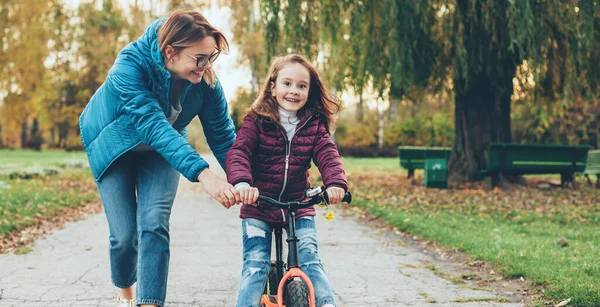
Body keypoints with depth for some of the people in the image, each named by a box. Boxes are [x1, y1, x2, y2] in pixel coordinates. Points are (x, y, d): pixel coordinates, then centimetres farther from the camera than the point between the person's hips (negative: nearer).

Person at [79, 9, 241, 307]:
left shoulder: (205, 80, -24)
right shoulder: (130, 65, -36)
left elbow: (222, 134, -18)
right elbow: (152, 125, -47)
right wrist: (203, 174, -57)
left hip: (163, 149, 3)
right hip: (114, 148, -2)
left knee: (154, 223, -18)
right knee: (124, 234, -5)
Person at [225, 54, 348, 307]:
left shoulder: (314, 125, 3)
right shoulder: (257, 121, -6)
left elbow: (328, 156, -9)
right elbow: (238, 152, -17)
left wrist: (336, 182, -31)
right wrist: (242, 183, -38)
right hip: (258, 209, -2)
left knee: (310, 260, -7)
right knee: (255, 266, -8)